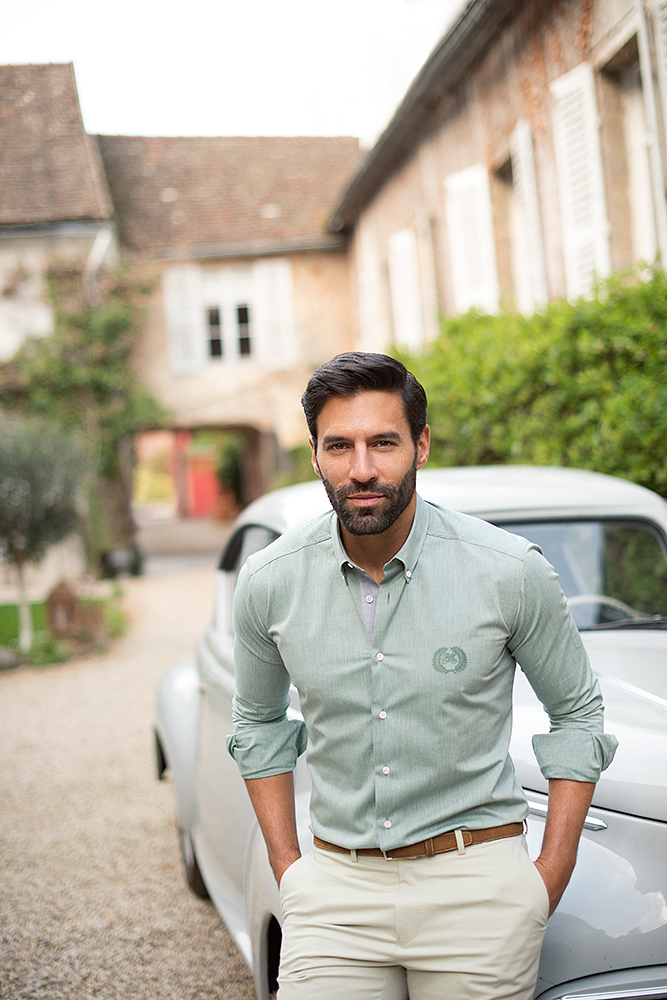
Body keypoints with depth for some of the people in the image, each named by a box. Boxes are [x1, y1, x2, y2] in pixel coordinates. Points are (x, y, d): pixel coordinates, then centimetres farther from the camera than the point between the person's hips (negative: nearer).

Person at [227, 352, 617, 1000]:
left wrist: (552, 873, -2)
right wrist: (286, 867, 7)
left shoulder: (511, 571, -11)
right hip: (335, 889, 2)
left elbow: (576, 714, 3)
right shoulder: (268, 582, -4)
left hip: (477, 883, -1)